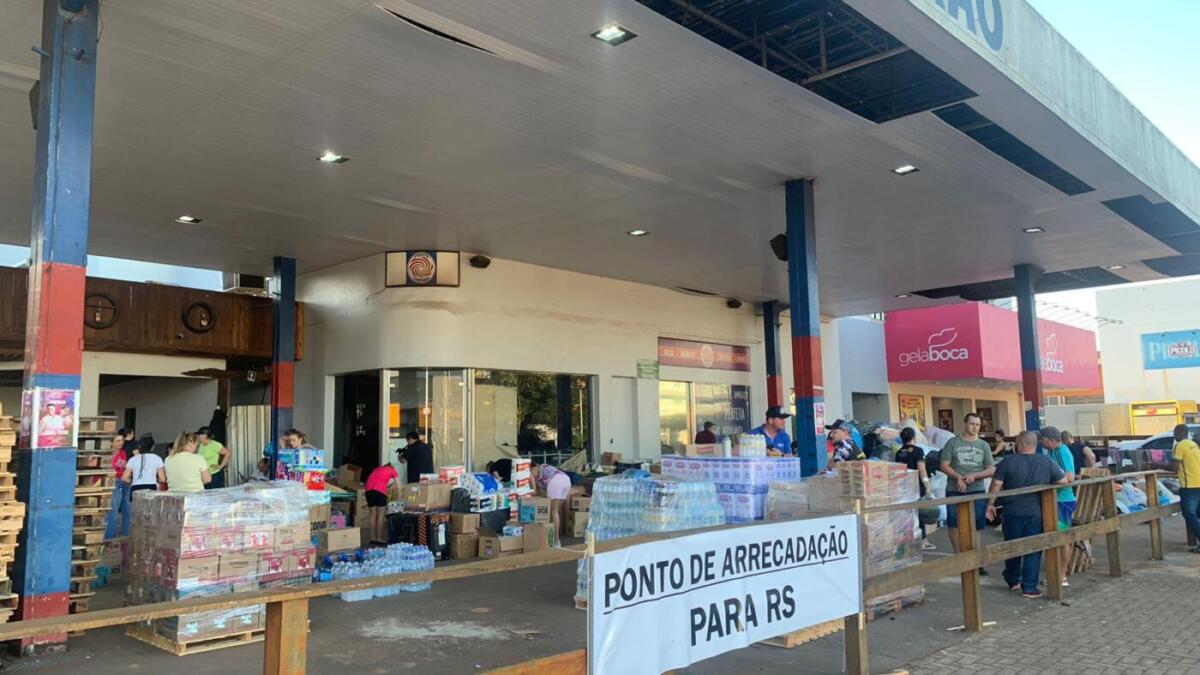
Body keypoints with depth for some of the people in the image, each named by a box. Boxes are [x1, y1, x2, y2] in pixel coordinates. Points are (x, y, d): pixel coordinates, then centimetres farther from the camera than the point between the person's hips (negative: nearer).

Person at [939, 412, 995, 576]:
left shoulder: (984, 445, 10)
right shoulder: (953, 443, 4)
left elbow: (991, 470, 6)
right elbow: (944, 466, 0)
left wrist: (974, 476, -11)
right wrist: (958, 477, -15)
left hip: (977, 491, 2)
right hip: (954, 491, -1)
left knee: (975, 527, 2)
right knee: (954, 525, 3)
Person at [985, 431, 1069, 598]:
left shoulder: (1008, 461, -7)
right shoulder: (1047, 462, -2)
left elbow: (996, 485, -9)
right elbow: (1063, 481, 2)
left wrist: (991, 504, 1)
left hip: (1013, 513, 0)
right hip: (1036, 513, 0)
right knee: (1033, 550, 5)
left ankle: (1012, 581, 28)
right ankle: (1029, 588, 3)